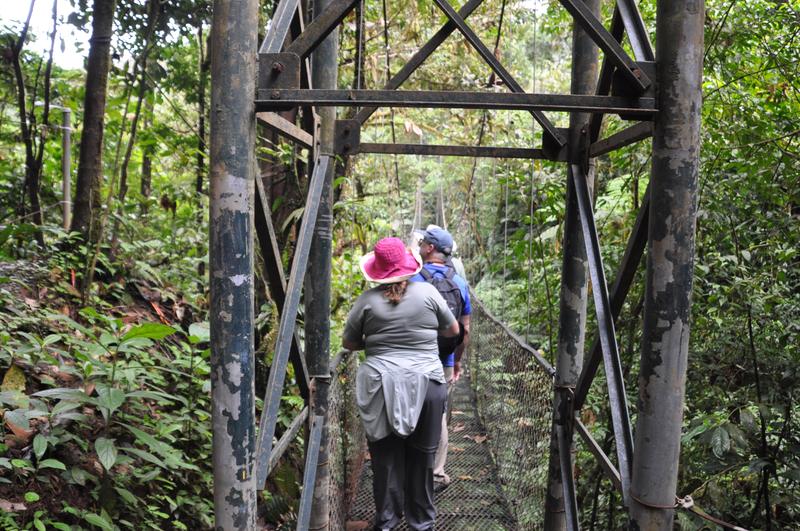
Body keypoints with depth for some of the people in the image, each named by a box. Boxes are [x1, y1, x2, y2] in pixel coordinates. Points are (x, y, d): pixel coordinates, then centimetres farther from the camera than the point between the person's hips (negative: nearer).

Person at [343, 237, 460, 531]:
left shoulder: (368, 299, -4)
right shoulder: (427, 292, -3)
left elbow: (348, 343, 7)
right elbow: (453, 330, 11)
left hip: (381, 388, 0)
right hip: (425, 385, 0)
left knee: (386, 457, 11)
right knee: (421, 457, 11)